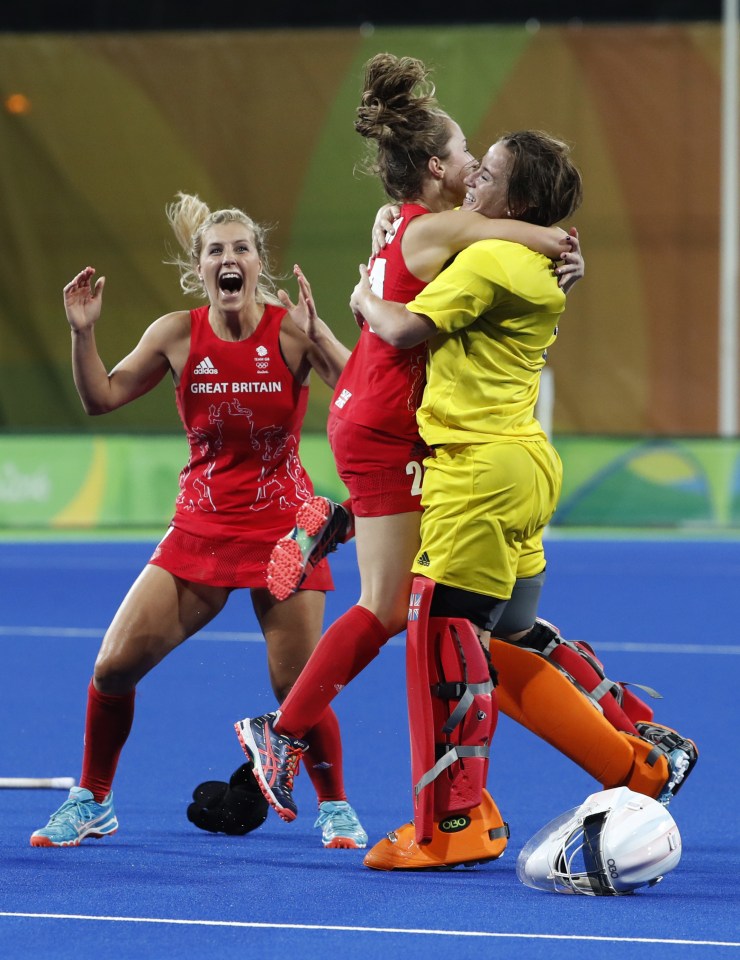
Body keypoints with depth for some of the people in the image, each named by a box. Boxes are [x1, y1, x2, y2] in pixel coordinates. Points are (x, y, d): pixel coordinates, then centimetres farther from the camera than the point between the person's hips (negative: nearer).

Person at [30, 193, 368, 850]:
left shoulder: (290, 329, -11)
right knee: (114, 665, -5)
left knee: (297, 687, -6)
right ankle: (92, 802, 15)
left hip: (282, 531, -3)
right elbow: (102, 397, 6)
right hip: (200, 529, 3)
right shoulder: (178, 333, -3)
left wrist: (317, 335, -34)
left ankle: (336, 807, 20)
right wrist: (83, 331, -8)